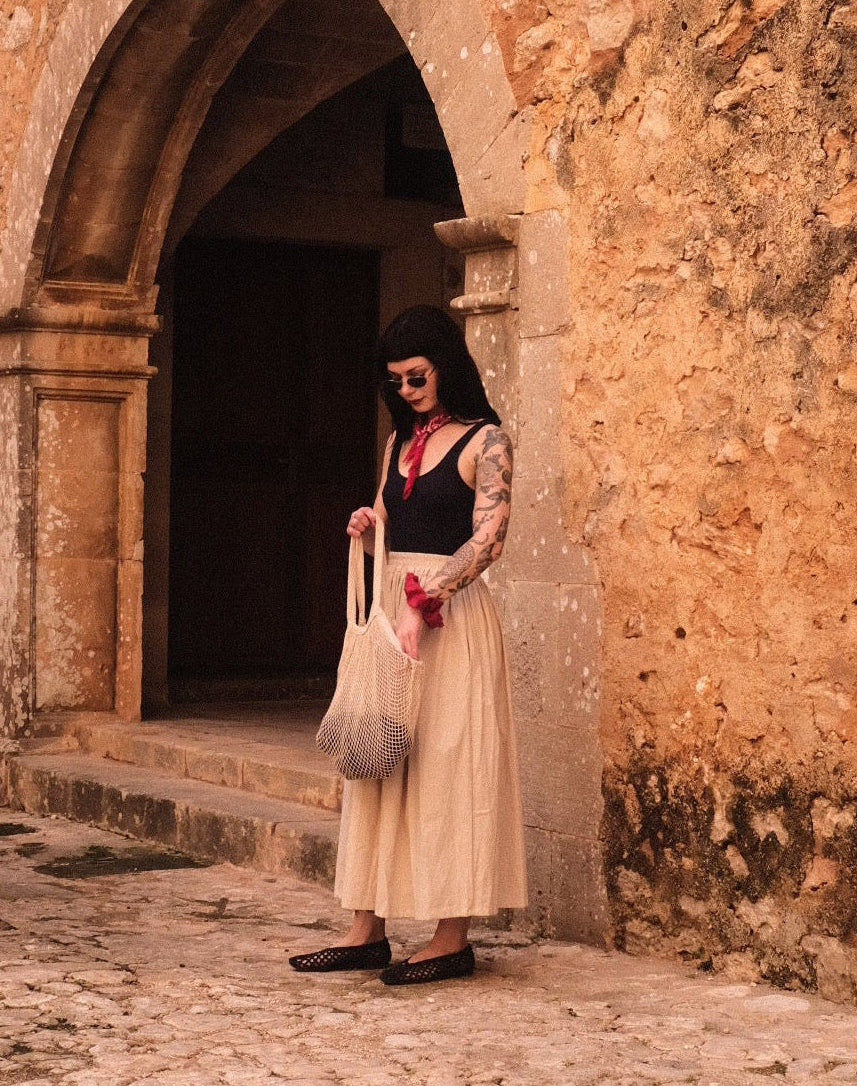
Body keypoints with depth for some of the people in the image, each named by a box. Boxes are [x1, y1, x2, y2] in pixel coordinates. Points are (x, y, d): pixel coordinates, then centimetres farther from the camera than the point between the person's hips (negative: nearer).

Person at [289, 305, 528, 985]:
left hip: (451, 613, -7)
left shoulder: (485, 441, -5)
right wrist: (367, 528, 0)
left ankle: (453, 939, 0)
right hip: (392, 607, 7)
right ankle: (368, 930, 10)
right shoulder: (401, 441, 16)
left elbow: (486, 541, -16)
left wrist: (423, 604, -24)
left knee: (446, 765, -5)